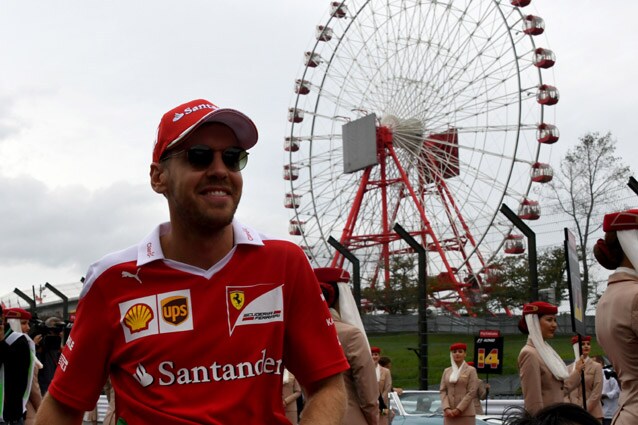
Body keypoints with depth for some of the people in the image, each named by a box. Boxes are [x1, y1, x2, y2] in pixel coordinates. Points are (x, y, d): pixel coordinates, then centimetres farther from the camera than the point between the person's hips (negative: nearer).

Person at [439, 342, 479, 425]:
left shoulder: (471, 370, 2)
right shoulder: (447, 371, 13)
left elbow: (472, 392, -6)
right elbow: (442, 391, 7)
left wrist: (459, 409, -13)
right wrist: (446, 409, -8)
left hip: (466, 413, -3)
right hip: (449, 414, 4)